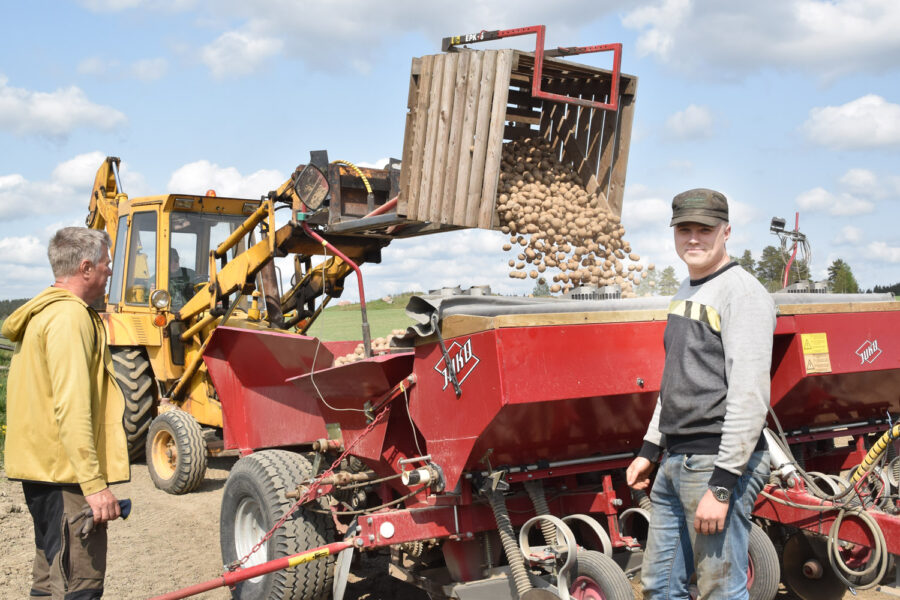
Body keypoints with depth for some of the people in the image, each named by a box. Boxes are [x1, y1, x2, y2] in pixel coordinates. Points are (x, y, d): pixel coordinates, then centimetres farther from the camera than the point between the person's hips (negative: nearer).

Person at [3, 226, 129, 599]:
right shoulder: (70, 316, -15)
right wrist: (95, 484, -26)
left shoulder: (42, 313, 18)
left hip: (43, 469, 11)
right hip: (65, 472, -11)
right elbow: (72, 408, -24)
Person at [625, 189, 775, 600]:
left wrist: (721, 484, -22)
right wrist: (650, 448, 22)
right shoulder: (685, 292, 17)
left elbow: (750, 396, -19)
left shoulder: (743, 293, -12)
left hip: (719, 463, -9)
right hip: (675, 463, 9)